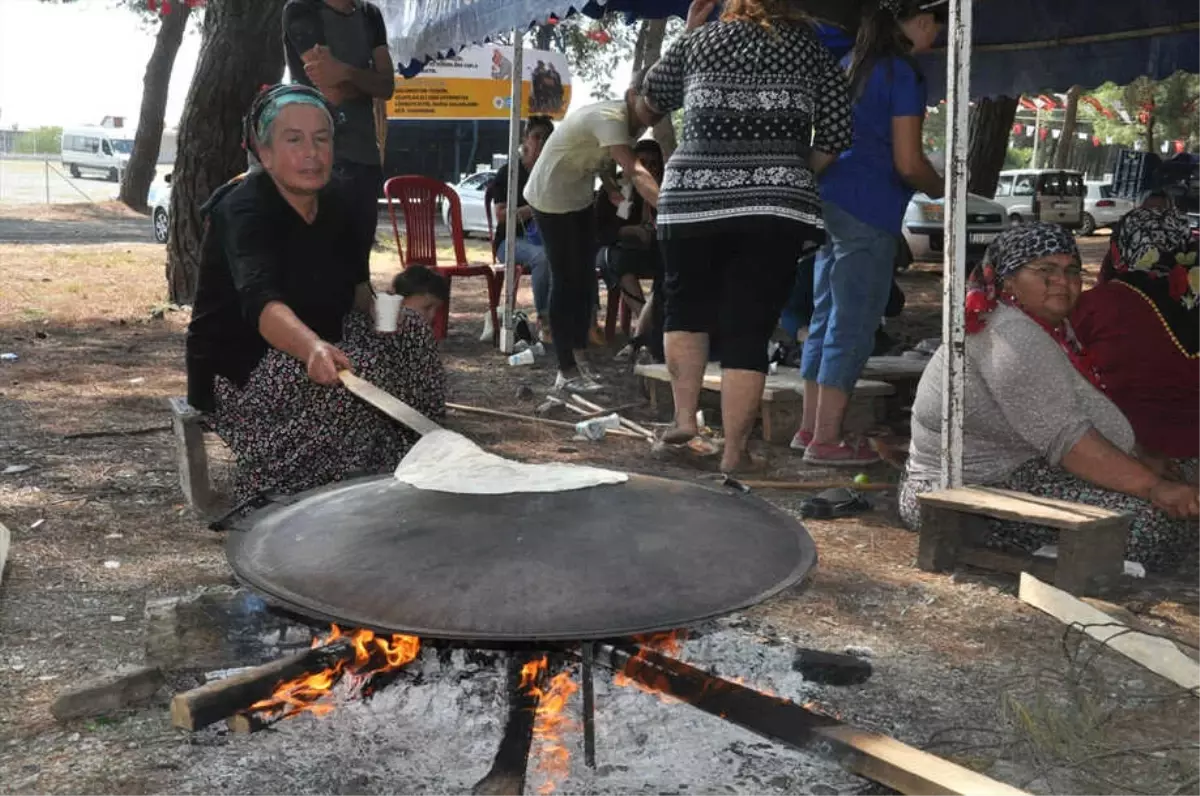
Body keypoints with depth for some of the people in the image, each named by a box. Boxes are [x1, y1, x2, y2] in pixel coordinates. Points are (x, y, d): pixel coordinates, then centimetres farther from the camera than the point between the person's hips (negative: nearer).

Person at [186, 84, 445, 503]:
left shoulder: (335, 208, 1)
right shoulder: (244, 211, -22)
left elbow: (352, 287, 17)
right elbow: (259, 302, -41)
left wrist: (378, 310, -6)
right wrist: (313, 348, -60)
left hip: (304, 355, 8)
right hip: (239, 374, -7)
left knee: (410, 331, -8)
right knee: (355, 376, -30)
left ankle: (402, 466, 1)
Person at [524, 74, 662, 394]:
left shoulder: (635, 121, -2)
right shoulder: (610, 118, -32)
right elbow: (635, 172, -44)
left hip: (580, 198, 9)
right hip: (552, 198, -9)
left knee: (585, 280, 9)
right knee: (566, 280, -7)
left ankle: (579, 360, 20)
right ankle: (567, 371, -1)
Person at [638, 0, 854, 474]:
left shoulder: (700, 39, 11)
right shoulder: (812, 47, 11)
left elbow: (654, 99, 24)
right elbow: (837, 133, 5)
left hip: (693, 198, 1)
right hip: (775, 205, 0)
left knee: (686, 309, 20)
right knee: (748, 330, 1)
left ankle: (684, 417, 10)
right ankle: (734, 452, 1)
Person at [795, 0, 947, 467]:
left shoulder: (851, 63, 15)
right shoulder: (903, 74, -10)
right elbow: (908, 163, -14)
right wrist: (939, 189, 6)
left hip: (830, 201, 9)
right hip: (869, 212, -9)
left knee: (826, 318, 13)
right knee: (853, 326, -4)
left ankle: (810, 428, 18)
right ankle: (826, 440, -2)